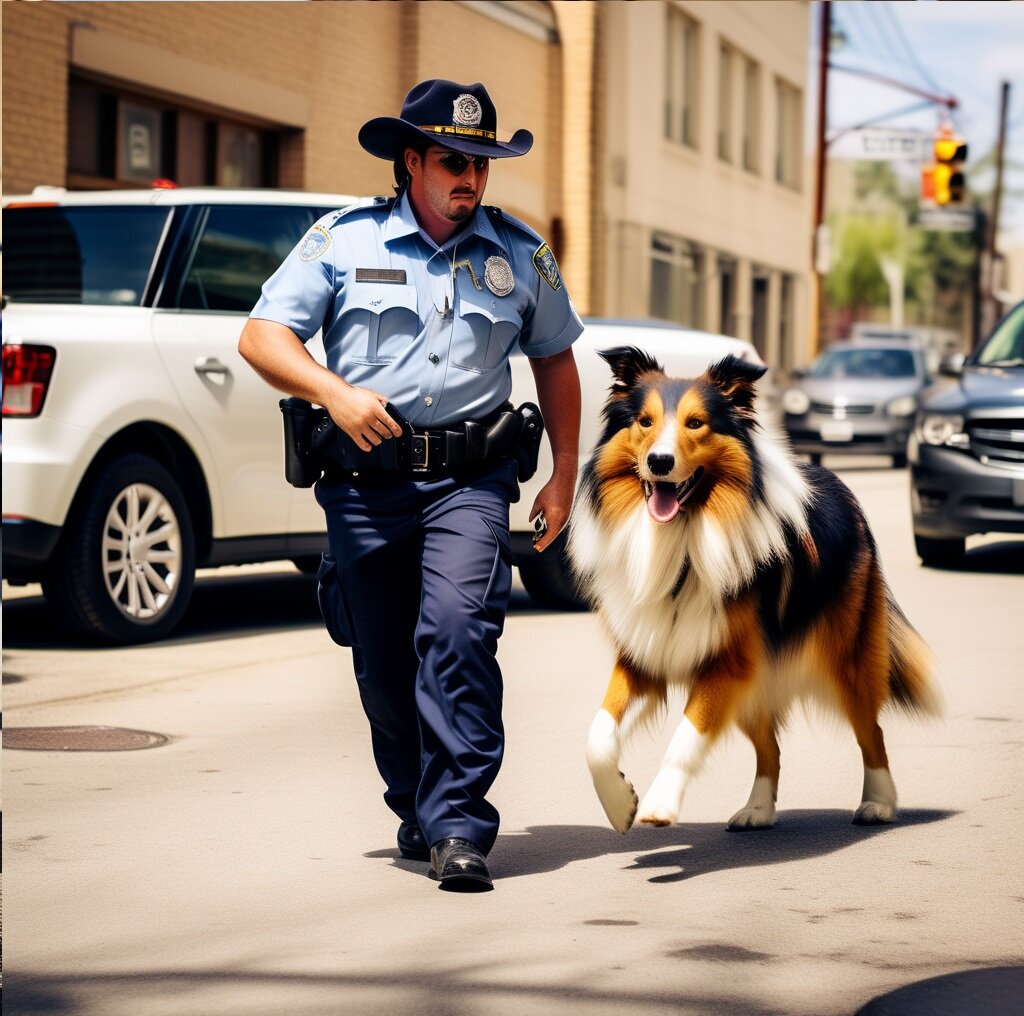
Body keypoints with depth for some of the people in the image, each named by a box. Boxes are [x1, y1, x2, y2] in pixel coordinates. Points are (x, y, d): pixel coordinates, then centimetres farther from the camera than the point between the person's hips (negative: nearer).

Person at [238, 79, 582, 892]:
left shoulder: (522, 254, 9)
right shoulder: (344, 241, 2)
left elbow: (555, 358, 21)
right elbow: (261, 336, 0)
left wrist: (565, 474, 15)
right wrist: (333, 392, -17)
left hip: (469, 480, 0)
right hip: (366, 479, 1)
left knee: (459, 633, -20)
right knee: (383, 665, 7)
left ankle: (459, 827, -18)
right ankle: (415, 807, 30)